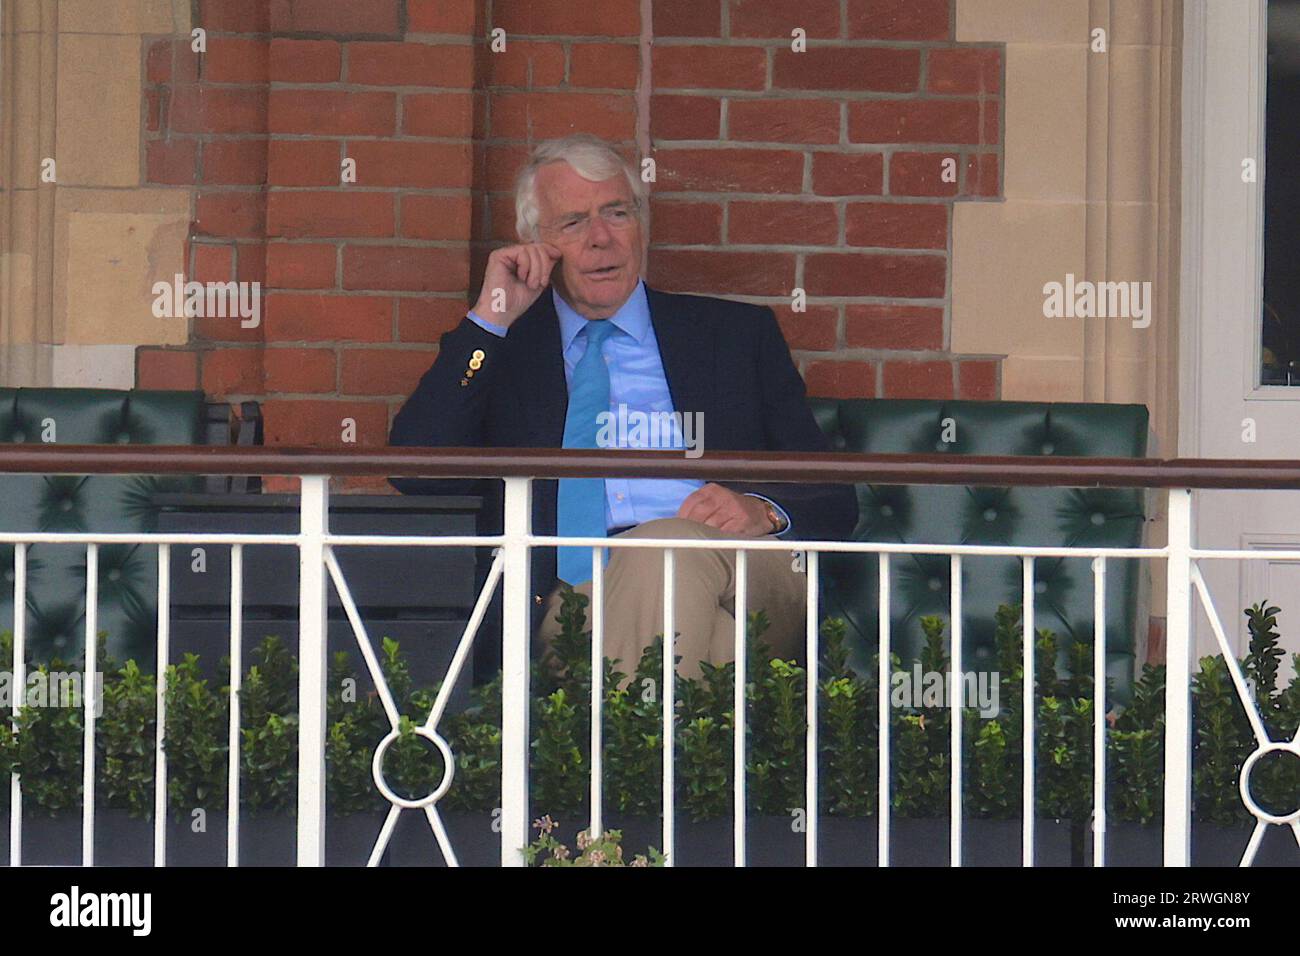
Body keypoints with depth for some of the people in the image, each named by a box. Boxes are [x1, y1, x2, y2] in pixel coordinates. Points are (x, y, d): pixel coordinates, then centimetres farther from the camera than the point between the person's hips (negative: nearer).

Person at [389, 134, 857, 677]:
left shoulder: (738, 333, 23)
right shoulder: (496, 350, 22)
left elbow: (833, 500, 17)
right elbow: (415, 471, 4)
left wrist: (763, 511, -8)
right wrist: (490, 320, 4)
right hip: (575, 599, -2)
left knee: (669, 545, -35)